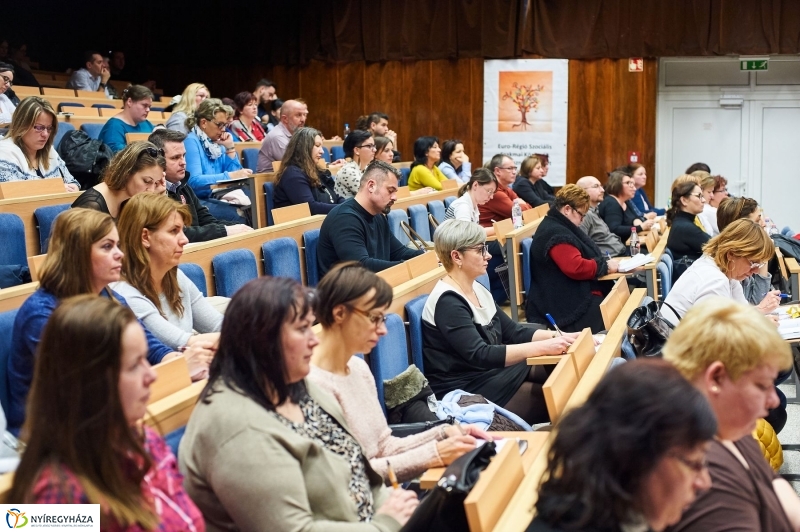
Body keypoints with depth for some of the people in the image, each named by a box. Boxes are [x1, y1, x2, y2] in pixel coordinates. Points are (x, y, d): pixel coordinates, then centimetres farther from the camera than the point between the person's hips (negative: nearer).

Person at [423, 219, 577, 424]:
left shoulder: (476, 289, 7)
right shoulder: (448, 301, -21)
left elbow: (513, 331, 9)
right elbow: (479, 355, -29)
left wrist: (556, 337, -8)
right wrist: (542, 347, -32)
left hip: (491, 370, 9)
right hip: (465, 391, -9)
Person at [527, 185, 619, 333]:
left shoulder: (559, 228, 18)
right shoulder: (555, 233, -16)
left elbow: (582, 256, 31)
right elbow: (577, 268, -26)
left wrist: (603, 260, 11)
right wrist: (605, 266, -12)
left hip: (573, 296, 11)